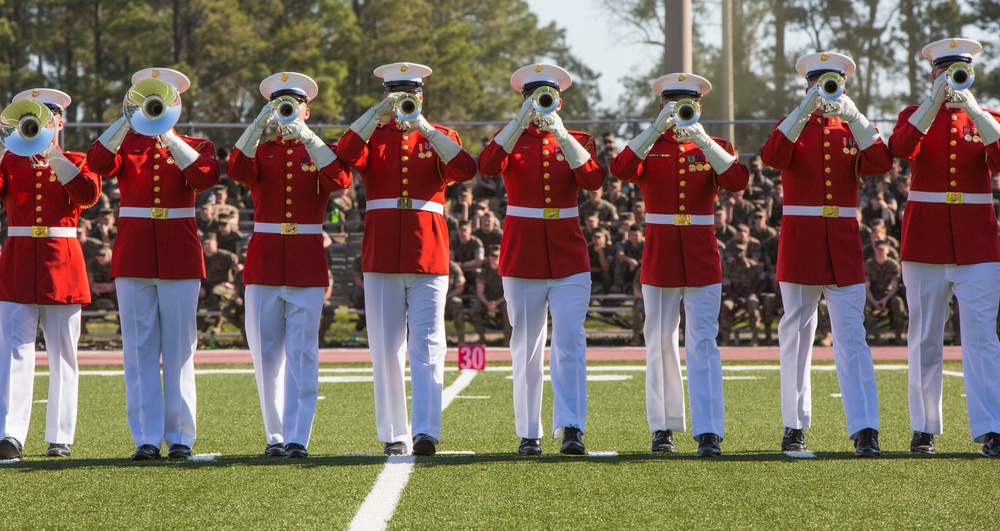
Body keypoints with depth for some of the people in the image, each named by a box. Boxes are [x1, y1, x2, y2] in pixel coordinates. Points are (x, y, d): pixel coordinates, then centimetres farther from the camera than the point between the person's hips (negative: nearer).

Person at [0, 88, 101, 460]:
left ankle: (60, 437, 10)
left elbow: (89, 194, -13)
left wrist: (53, 156, -16)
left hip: (62, 265, 0)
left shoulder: (75, 163, 9)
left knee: (63, 356, 4)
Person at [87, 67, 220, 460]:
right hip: (133, 256, 1)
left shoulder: (193, 147, 11)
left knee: (179, 349, 0)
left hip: (179, 257, 0)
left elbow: (206, 176, -11)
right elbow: (98, 163, -11)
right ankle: (146, 437, -1)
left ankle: (180, 436, 3)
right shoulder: (126, 144, 11)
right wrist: (129, 121, -19)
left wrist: (170, 139, -18)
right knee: (140, 350, -2)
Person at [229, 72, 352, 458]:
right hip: (264, 262, 2)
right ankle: (275, 436, 10)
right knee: (267, 353, 3)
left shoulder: (321, 153, 8)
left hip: (307, 263, -1)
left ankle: (298, 438, -6)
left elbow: (339, 181, -15)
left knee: (302, 353, -5)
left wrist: (305, 135, -22)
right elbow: (238, 171, -13)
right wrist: (259, 126, -23)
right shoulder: (260, 152, 11)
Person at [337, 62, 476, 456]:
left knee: (427, 345, -9)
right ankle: (393, 434, 7)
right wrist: (378, 114, -17)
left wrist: (424, 128, -17)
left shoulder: (440, 137, 10)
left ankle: (426, 431, -15)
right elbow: (345, 156, -11)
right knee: (386, 348, 2)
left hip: (427, 254, -1)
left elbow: (465, 171, -10)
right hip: (381, 256, 1)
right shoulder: (373, 135, 10)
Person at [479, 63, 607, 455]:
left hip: (568, 257, 0)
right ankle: (529, 434, 7)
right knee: (526, 348, 2)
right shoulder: (511, 140, 6)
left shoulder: (578, 142, 9)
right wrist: (522, 122, -22)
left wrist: (560, 135, -19)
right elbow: (488, 167, -16)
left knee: (570, 343, -11)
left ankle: (571, 429, -17)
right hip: (522, 257, 0)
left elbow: (593, 180, -11)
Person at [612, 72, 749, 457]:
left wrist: (703, 141, -24)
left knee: (703, 343, -8)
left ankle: (709, 432, -13)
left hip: (701, 259, -1)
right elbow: (621, 170, -17)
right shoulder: (649, 148, 5)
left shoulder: (714, 148, 6)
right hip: (659, 256, 1)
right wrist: (656, 130, -26)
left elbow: (737, 181, -14)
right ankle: (664, 427, 17)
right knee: (661, 343, 7)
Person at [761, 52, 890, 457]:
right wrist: (805, 111, -22)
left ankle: (865, 431, -15)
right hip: (799, 242, 0)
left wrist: (853, 116, -18)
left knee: (852, 337, -8)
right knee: (796, 336, 6)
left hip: (843, 247, 0)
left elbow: (879, 163, -10)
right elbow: (772, 157, -16)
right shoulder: (793, 126, 7)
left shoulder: (854, 129, 10)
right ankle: (795, 426, 16)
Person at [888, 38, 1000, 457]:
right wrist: (936, 101, -22)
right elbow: (901, 148, -15)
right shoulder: (916, 115, 8)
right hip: (925, 240, 0)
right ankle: (924, 428, 13)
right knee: (925, 339, 5)